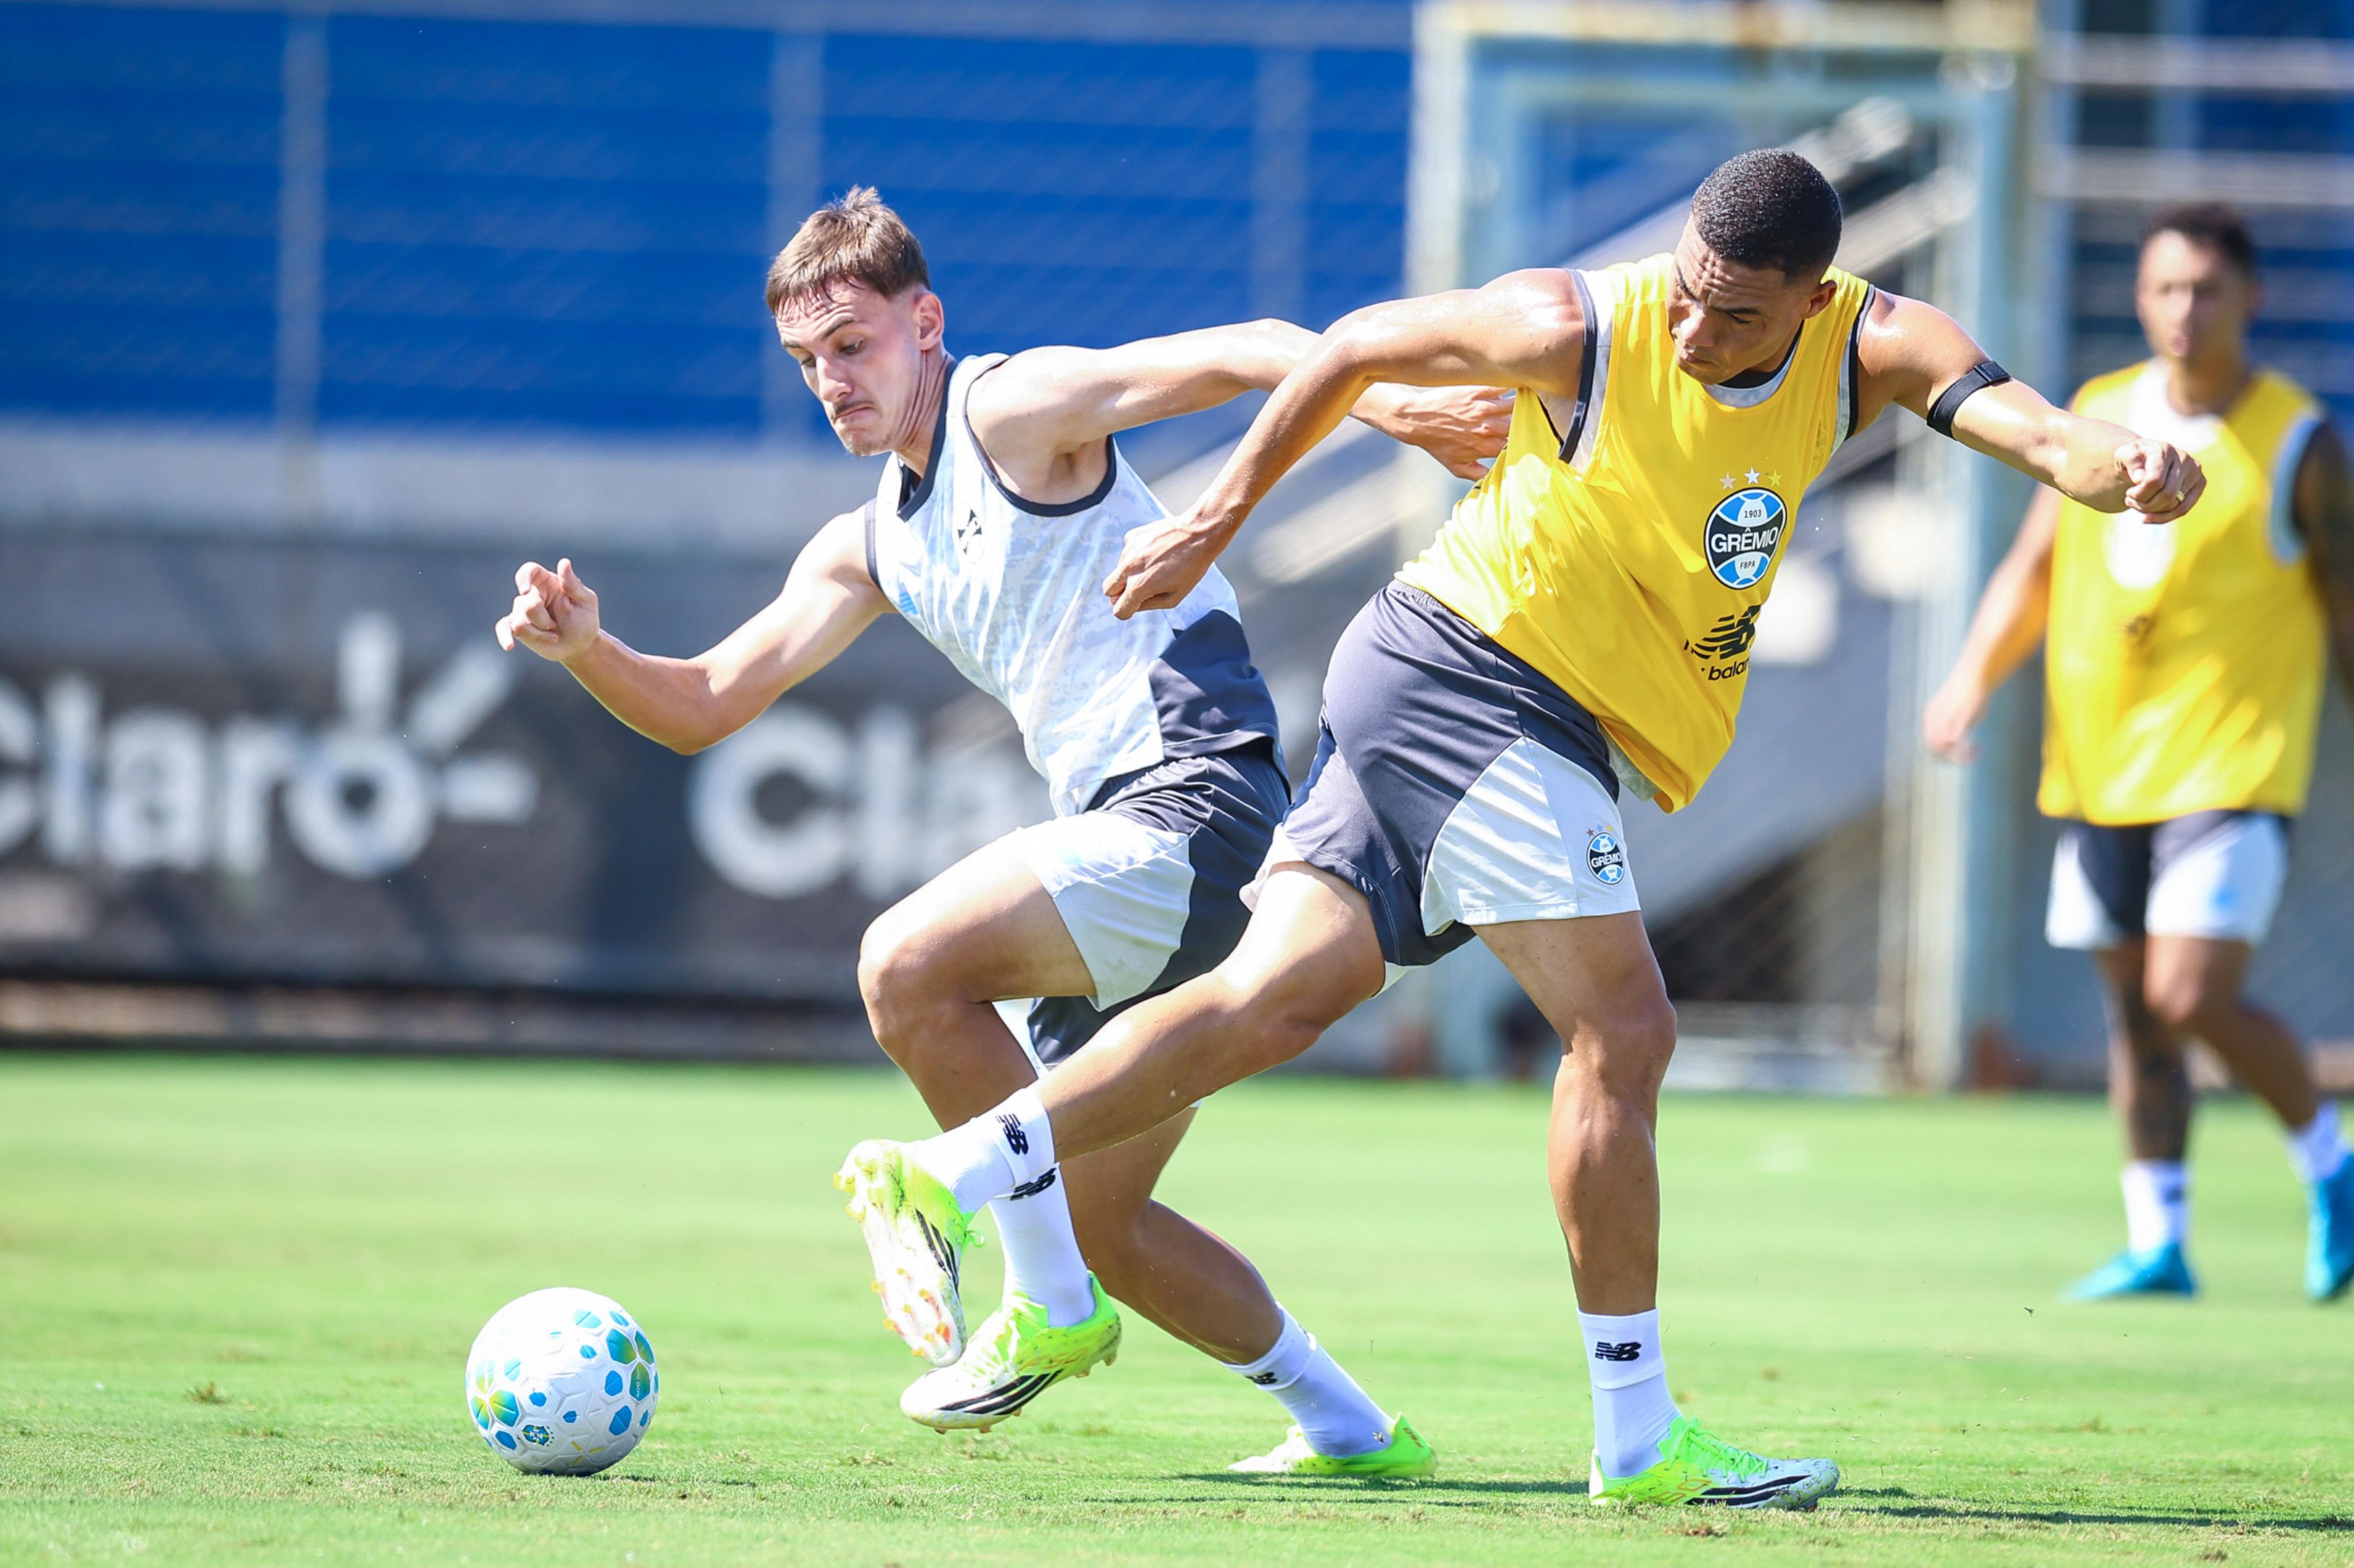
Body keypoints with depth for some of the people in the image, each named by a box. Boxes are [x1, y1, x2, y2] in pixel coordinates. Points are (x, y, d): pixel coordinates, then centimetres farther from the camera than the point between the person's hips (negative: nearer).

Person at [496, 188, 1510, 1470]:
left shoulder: (1013, 410, -3)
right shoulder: (869, 548, 20)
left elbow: (1243, 354, -16)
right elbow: (700, 708, 21)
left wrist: (1384, 404, -34)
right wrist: (588, 650, 1)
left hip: (1199, 800, -10)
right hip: (1122, 845, 10)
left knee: (908, 961, -26)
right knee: (1101, 1231, 12)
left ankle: (1050, 1310, -15)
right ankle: (1347, 1428, 24)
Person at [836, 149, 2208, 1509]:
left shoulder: (1867, 346, -4)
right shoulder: (1583, 331, -15)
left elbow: (2008, 413, -21)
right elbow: (1360, 346, 0)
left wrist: (2120, 463, -44)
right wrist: (1219, 520, 6)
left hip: (1545, 727, 7)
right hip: (1465, 668, -7)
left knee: (1275, 999, 1)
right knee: (1623, 1032, -12)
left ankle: (958, 1172, 0)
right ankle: (1638, 1437, -9)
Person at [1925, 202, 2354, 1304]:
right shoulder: (2097, 416, 9)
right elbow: (2033, 568, 13)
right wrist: (1974, 677, -2)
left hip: (2231, 765, -5)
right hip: (2102, 760, 5)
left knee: (2194, 996, -17)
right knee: (2133, 1009, 8)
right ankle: (2158, 1245, 16)